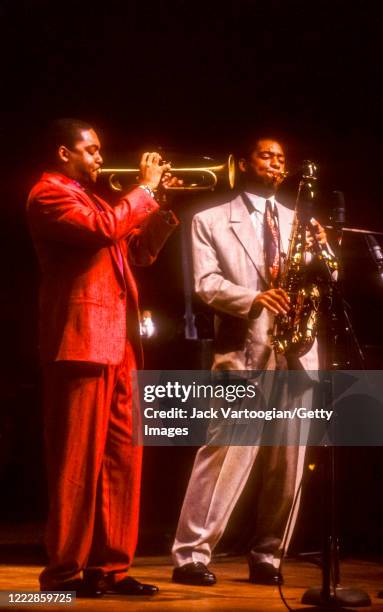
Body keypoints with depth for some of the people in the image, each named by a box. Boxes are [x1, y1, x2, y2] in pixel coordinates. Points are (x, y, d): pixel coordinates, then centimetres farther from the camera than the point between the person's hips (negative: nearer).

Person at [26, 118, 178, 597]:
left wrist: (161, 206, 12)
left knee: (121, 457, 8)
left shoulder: (92, 199, 24)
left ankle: (109, 565, 13)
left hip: (117, 343, 9)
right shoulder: (49, 194, -5)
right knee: (78, 458, -8)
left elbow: (137, 251, 25)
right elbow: (105, 229, -21)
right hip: (80, 341, -9)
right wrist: (145, 187, -10)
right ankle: (65, 570, -3)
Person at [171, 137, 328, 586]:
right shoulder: (211, 221, 8)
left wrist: (323, 251, -9)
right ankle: (191, 555, -8)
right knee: (226, 453, -12)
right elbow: (206, 284, -4)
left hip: (295, 352, 5)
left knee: (286, 464, 5)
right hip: (243, 351, -4)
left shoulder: (299, 221, 20)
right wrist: (254, 299, -21)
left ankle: (265, 557, 13)